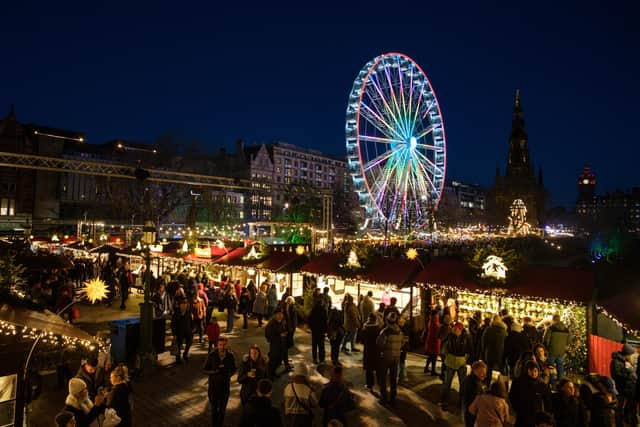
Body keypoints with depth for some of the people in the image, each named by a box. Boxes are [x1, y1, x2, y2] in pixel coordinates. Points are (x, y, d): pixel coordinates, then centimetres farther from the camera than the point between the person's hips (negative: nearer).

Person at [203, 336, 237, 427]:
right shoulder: (211, 355, -15)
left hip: (225, 386, 1)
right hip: (213, 386, -1)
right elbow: (205, 370, -7)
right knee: (214, 408, 14)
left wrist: (229, 375, -18)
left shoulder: (230, 356, -11)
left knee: (222, 409, 16)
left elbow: (234, 369, 3)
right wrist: (216, 371, -25)